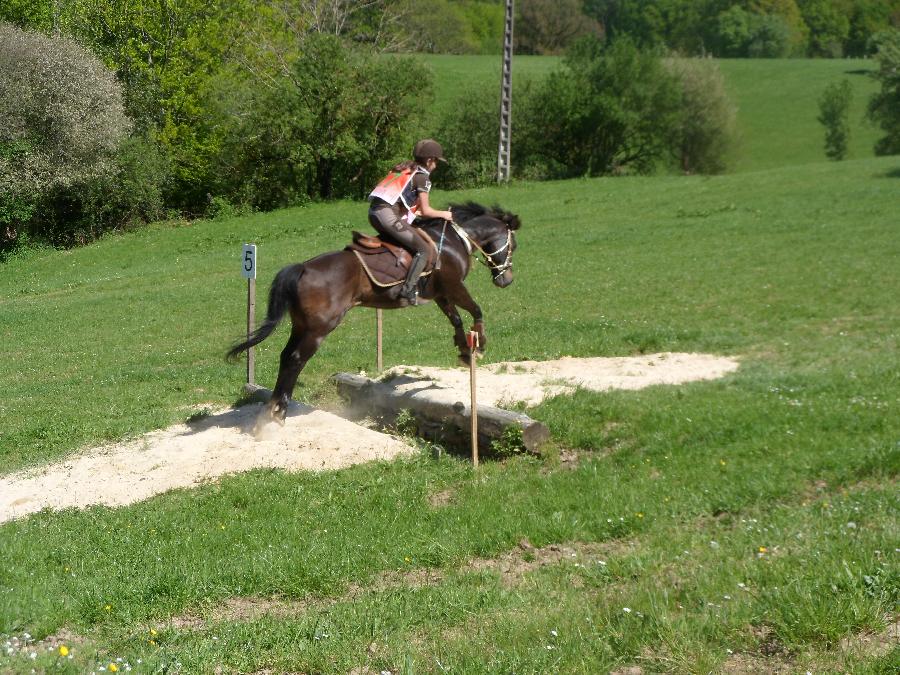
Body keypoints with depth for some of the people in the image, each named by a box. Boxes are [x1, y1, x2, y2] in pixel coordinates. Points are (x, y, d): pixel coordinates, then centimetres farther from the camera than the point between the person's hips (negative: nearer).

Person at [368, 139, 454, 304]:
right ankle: (409, 289, -14)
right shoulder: (422, 176, 1)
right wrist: (443, 214, 15)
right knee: (423, 249, -4)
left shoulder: (403, 168, 25)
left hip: (374, 211, 9)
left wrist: (415, 211, 30)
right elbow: (426, 211, 0)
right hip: (389, 215, -9)